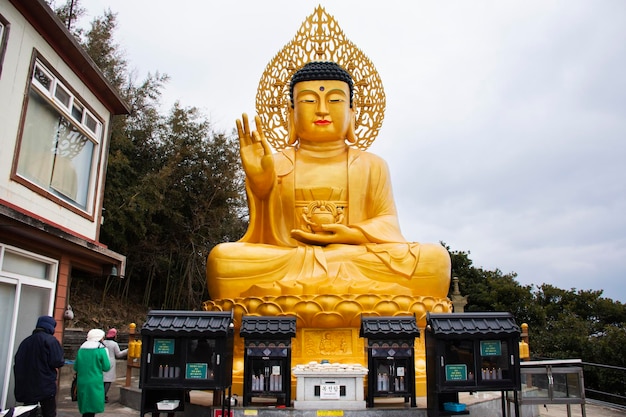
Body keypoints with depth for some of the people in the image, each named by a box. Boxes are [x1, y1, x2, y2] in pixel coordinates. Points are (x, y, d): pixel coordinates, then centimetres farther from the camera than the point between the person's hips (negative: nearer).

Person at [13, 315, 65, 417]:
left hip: (26, 388, 6)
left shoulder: (25, 341, 10)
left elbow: (17, 363, 12)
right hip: (45, 386, -6)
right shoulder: (50, 340, -10)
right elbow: (57, 362, -17)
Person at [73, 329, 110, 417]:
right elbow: (106, 367, -6)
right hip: (95, 383, -5)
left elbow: (75, 367, 10)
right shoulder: (101, 349, -9)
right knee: (92, 407, 3)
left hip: (82, 383, 5)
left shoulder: (81, 349, 5)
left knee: (85, 407, 15)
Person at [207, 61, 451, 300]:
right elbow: (266, 230, 1)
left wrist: (354, 236, -13)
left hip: (359, 262, 2)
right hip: (284, 263, -1)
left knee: (434, 258, -24)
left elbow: (387, 220, 7)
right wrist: (260, 183, -16)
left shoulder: (371, 165, 16)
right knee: (223, 257, -29)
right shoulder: (277, 165, 11)